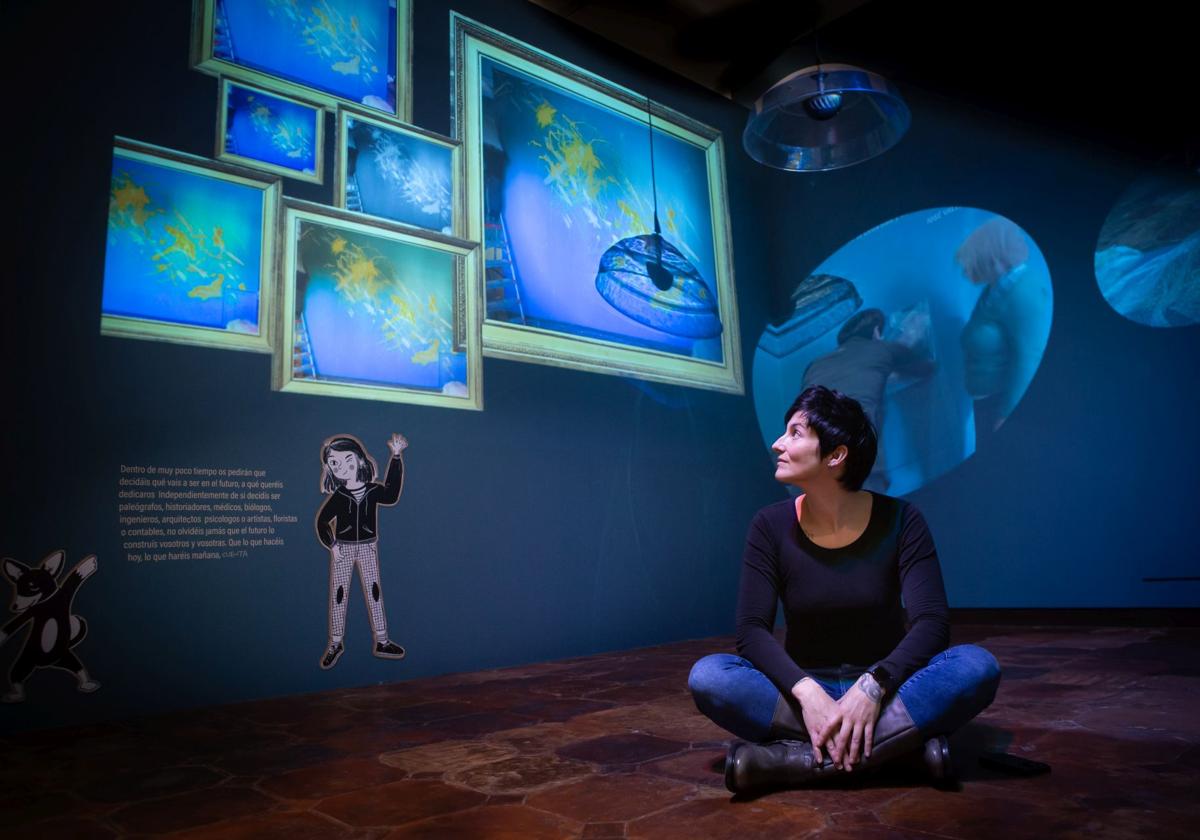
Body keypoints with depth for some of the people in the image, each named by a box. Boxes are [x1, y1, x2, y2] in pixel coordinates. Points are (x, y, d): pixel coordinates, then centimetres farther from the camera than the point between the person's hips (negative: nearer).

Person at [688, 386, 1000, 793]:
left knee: (977, 666, -28)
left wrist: (872, 688, -31)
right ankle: (900, 741, -26)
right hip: (804, 691, 0)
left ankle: (792, 758, -31)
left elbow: (932, 622, -15)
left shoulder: (899, 520, -8)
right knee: (708, 676, -27)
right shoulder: (771, 527, -7)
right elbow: (751, 630, -12)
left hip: (887, 693, 0)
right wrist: (807, 694, -30)